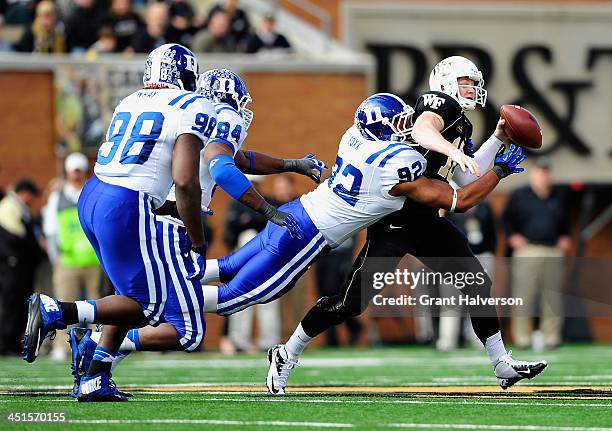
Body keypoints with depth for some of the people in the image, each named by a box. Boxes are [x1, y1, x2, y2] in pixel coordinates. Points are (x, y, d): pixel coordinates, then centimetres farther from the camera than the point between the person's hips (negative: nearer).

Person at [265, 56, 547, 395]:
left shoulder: (461, 126, 21)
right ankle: (287, 356, 6)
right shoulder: (441, 103, -6)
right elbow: (421, 131, -29)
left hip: (428, 222, 10)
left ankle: (502, 365, 11)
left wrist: (496, 140, 15)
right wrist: (453, 150, -45)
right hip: (395, 221, -10)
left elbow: (468, 182, 19)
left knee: (477, 284, 4)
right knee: (352, 301, -7)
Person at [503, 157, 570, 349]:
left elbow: (565, 220, 27)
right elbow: (506, 218, 11)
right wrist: (512, 236, -1)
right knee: (524, 295, -8)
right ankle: (523, 338, -5)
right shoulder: (519, 196, 6)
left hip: (553, 252, 3)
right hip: (527, 250, -3)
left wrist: (565, 237, 13)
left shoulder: (558, 198, 16)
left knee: (553, 297, 0)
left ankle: (551, 337, 5)